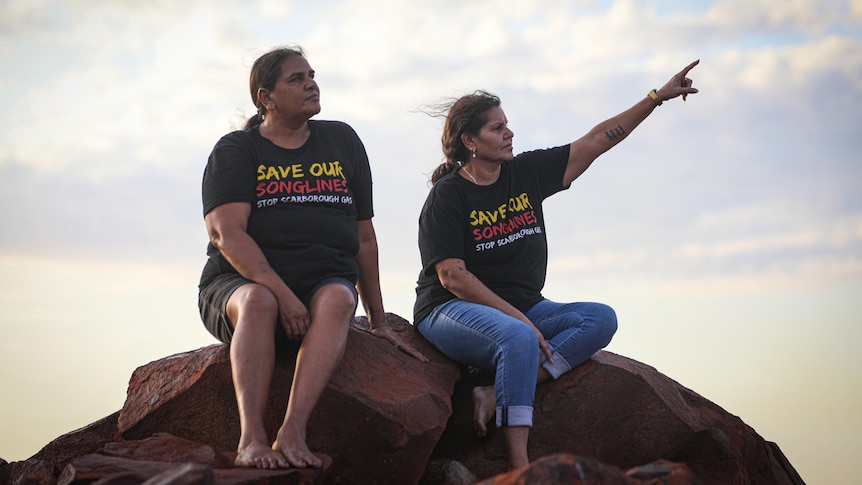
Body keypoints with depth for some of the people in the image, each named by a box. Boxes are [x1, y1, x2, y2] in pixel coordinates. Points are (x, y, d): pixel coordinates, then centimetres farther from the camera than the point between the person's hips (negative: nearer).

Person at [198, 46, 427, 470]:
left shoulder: (342, 142, 17)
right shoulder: (235, 151, 5)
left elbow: (363, 235, 18)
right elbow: (226, 233, -11)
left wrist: (378, 321, 16)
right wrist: (282, 295, -24)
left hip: (323, 282, 2)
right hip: (241, 281, -2)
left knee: (337, 298, -34)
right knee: (258, 302, -38)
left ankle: (292, 434, -46)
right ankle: (252, 439, -45)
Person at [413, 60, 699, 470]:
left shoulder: (526, 174, 9)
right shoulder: (447, 195, -8)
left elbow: (596, 141, 11)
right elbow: (452, 277, -15)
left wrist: (657, 97, 7)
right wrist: (516, 316, -22)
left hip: (523, 310, 7)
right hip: (451, 311, -7)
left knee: (601, 319, -15)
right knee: (519, 338, -37)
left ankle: (494, 395, -26)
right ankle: (519, 466, -37)